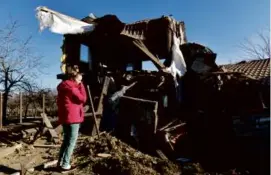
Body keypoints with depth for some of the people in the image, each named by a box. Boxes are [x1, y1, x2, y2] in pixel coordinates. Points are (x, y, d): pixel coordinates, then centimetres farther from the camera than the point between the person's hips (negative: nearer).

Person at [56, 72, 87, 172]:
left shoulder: (64, 86, 18)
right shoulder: (70, 86, -15)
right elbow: (83, 99, -12)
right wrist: (81, 85, -7)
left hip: (65, 117, 10)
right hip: (72, 117, -10)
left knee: (67, 140, 18)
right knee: (71, 141, -1)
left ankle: (60, 162, 24)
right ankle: (65, 165, 4)